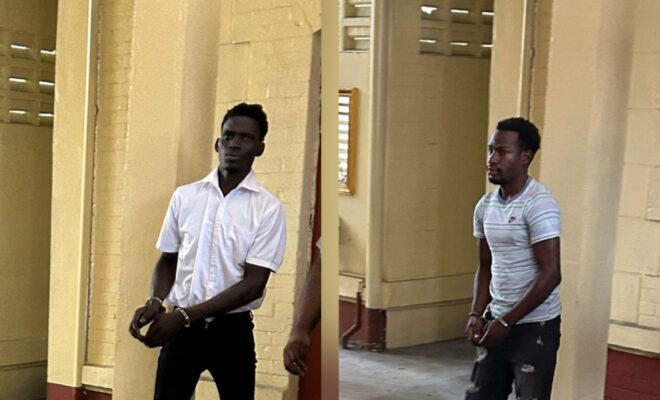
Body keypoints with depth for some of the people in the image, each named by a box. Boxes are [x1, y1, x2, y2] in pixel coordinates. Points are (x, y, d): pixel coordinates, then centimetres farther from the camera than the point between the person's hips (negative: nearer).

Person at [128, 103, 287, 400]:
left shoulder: (268, 208, -7)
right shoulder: (185, 196, 3)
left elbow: (253, 284, -12)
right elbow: (168, 260, 11)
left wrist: (184, 314, -19)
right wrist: (156, 302, -11)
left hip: (232, 330, -2)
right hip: (182, 328, 2)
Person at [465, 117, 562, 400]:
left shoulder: (539, 204, -16)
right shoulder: (485, 206, 7)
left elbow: (550, 274, -20)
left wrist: (507, 322, -18)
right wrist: (476, 314, 0)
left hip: (535, 327, -7)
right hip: (498, 323, 7)